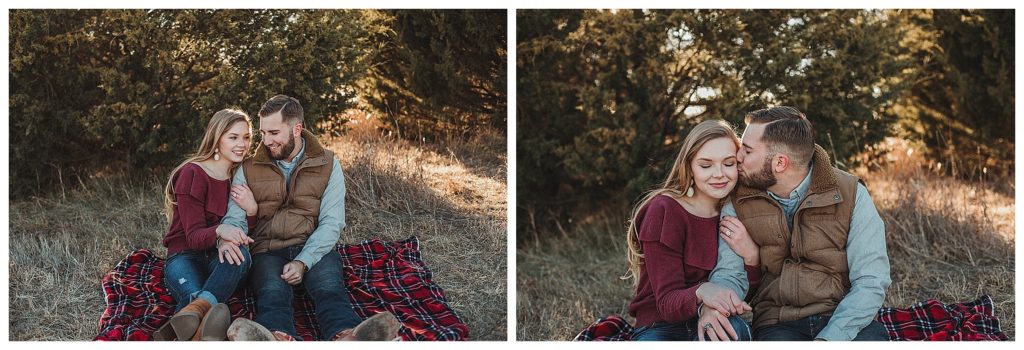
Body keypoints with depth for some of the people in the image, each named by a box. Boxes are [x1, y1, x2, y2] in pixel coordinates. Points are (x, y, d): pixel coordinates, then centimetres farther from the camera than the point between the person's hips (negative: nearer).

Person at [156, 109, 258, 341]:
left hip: (220, 260, 2)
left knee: (240, 252, -36)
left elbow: (243, 234, 3)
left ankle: (194, 311, -57)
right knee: (195, 294, -37)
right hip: (185, 255, -2)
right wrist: (219, 231, -36)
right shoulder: (192, 173, -5)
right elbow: (194, 235, -12)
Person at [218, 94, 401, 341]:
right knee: (273, 291, -35)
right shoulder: (249, 169, 11)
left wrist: (303, 262, -17)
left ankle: (346, 338, -66)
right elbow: (234, 219, 3)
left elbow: (331, 223, -2)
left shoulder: (328, 165, 7)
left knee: (329, 286, -34)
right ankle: (278, 339, -68)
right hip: (267, 250, 0)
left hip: (314, 249, 0)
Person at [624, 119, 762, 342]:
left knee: (734, 328, -33)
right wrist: (701, 292, -39)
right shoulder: (664, 212, -11)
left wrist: (751, 255, -14)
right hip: (661, 328, -4)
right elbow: (667, 302, -17)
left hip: (712, 326, 4)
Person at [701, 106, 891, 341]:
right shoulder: (737, 203, 3)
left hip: (843, 320, 0)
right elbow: (729, 272, -2)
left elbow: (870, 282, -8)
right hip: (777, 324, 0)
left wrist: (828, 339, -22)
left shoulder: (852, 195, -3)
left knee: (871, 338, -31)